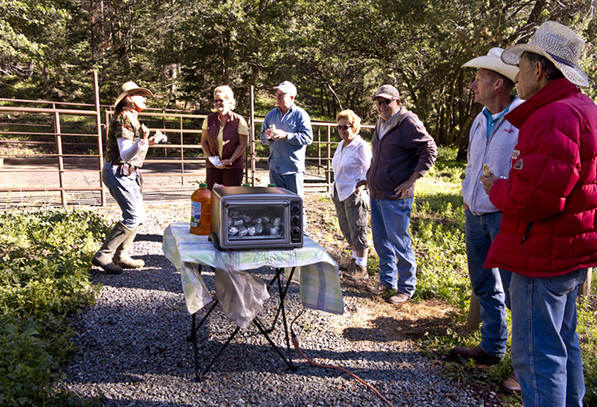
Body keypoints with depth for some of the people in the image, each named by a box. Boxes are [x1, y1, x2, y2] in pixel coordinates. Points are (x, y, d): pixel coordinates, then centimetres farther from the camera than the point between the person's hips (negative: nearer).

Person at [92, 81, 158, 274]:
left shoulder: (130, 118, 16)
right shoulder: (124, 119, -16)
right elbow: (125, 155, -25)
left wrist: (146, 143, 24)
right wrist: (141, 141, -39)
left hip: (127, 173, 10)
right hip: (119, 172, -10)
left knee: (138, 215, 11)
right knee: (134, 216, -12)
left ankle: (121, 256, 19)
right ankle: (103, 255, -4)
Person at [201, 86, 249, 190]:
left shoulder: (238, 120, -2)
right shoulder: (209, 119, 9)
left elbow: (243, 144, -4)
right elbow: (203, 142, 10)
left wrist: (230, 161, -12)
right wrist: (210, 158, -5)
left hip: (233, 167, -3)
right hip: (212, 166, 3)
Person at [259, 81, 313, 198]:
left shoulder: (301, 115, -3)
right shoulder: (270, 115, 14)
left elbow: (308, 137, -14)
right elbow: (262, 137, 16)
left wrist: (286, 135, -21)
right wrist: (267, 136, -8)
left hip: (293, 168, -5)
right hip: (275, 167, 5)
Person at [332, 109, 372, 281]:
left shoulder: (361, 146, -11)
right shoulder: (341, 145, 13)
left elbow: (369, 172, -11)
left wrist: (360, 186, -22)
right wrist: (336, 189, 15)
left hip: (354, 194, -8)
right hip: (340, 193, 8)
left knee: (358, 230, -3)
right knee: (346, 228, 15)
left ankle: (361, 268, 4)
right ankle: (355, 258, 31)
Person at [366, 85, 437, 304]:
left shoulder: (408, 122, -12)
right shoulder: (380, 123, 14)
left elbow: (430, 150, -13)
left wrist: (411, 180, -17)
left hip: (395, 197, -8)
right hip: (376, 194, 9)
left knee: (399, 243, 0)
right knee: (381, 241, 16)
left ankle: (406, 288, 15)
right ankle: (387, 282, 31)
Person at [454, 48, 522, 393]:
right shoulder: (481, 121, 12)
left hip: (505, 217, -8)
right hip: (475, 215, 8)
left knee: (515, 292, -2)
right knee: (485, 287, 17)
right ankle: (492, 348, 33)